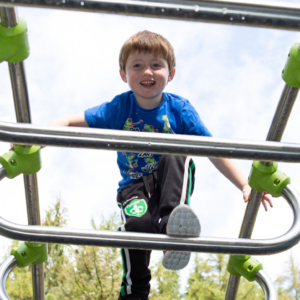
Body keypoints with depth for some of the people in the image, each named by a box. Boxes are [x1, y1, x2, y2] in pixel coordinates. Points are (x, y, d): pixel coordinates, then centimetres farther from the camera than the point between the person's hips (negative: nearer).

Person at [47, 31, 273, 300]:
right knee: (136, 222, -32)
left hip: (172, 184, 0)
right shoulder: (118, 109, -2)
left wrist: (245, 185, -17)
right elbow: (71, 123, -2)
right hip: (135, 186, 0)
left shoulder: (179, 109, -4)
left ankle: (173, 225, -40)